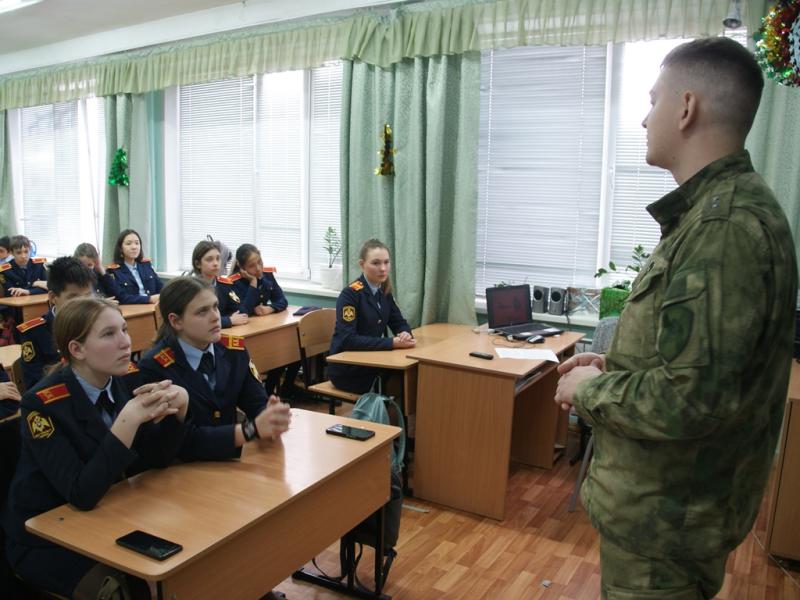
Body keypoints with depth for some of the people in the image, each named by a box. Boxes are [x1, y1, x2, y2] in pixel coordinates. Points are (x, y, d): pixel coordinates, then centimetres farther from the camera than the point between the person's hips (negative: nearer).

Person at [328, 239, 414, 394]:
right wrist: (392, 343, -28)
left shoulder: (384, 291, 4)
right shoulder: (350, 294, -18)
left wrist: (405, 334, -15)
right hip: (347, 369, -6)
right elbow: (347, 340, -25)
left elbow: (400, 323, 9)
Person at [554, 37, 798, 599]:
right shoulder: (720, 207, 8)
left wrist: (588, 389, -15)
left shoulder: (727, 223, -25)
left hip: (667, 517, -9)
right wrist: (613, 366, 6)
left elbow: (689, 399, -31)